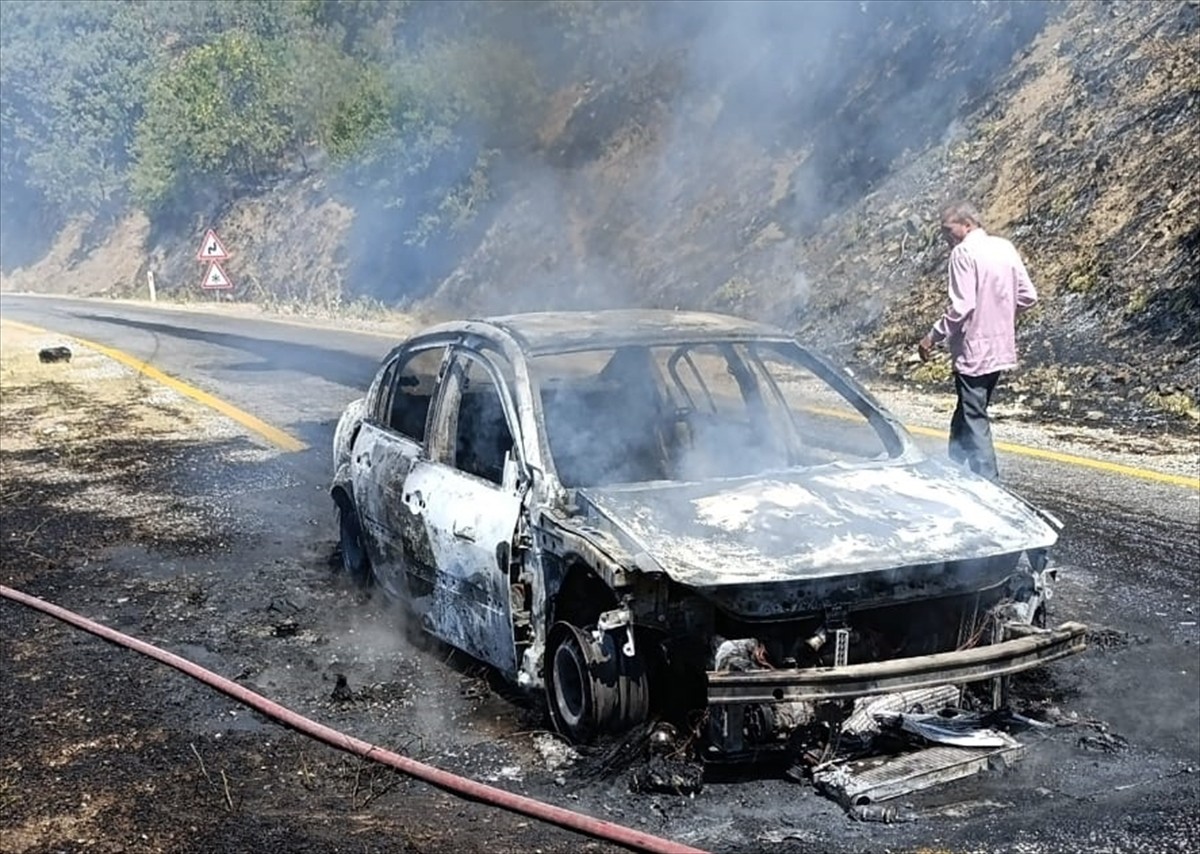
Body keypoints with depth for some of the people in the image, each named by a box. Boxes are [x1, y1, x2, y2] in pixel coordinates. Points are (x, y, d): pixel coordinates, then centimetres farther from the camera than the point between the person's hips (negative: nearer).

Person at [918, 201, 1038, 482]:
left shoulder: (964, 252, -14)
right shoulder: (1005, 247, 9)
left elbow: (961, 306, -22)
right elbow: (1028, 296, 10)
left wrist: (933, 337, -12)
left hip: (974, 351, -8)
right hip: (1001, 349, 8)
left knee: (974, 420, -2)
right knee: (966, 414, 19)